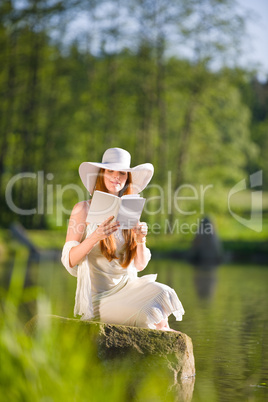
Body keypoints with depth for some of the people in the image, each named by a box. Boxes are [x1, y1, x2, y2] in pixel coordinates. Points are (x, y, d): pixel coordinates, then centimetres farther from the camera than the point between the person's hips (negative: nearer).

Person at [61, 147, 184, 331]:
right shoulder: (84, 209, -3)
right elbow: (69, 260, -8)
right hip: (99, 296, -4)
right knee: (146, 315, -28)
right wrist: (95, 236, -23)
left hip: (128, 287, 4)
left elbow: (140, 265, 10)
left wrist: (141, 239, -10)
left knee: (162, 292, -27)